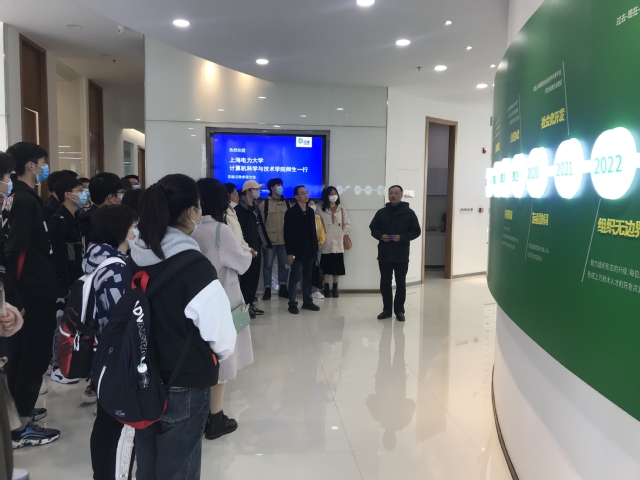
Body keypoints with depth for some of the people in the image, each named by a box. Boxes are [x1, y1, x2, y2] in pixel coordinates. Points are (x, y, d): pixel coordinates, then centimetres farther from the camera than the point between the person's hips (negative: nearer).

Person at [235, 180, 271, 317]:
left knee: (254, 276, 11)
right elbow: (239, 229, -16)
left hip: (256, 247, 8)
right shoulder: (240, 208, -11)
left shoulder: (255, 207, 16)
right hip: (247, 248, -8)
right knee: (246, 276, -2)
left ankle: (250, 302, 20)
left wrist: (264, 241, 16)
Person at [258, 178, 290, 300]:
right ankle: (267, 289, 11)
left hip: (285, 240, 3)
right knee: (268, 264, 3)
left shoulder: (286, 203, 8)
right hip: (269, 240, -3)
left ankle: (283, 288, 21)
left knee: (284, 264, 9)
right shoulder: (264, 204, 0)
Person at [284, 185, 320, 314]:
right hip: (297, 251, -6)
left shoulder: (311, 211, 11)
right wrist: (289, 252, -15)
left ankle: (307, 302, 21)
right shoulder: (291, 212, -7)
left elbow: (313, 231, 13)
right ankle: (292, 304, 8)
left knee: (308, 277, 12)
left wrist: (315, 248, 7)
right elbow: (288, 234, -11)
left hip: (309, 250, 6)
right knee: (295, 277, 0)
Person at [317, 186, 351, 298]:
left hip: (338, 243, 2)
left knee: (338, 267, 5)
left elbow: (348, 225, 6)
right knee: (326, 267, 2)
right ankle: (326, 289, 12)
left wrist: (342, 234, -3)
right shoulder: (322, 210, 0)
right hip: (326, 243, -2)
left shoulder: (342, 209, 6)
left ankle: (335, 289, 15)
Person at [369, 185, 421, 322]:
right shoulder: (381, 212, 6)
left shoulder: (409, 213, -1)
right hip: (384, 254, 2)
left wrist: (402, 237, -17)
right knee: (385, 283, 8)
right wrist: (380, 236, -10)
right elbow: (373, 228, 12)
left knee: (401, 284, 5)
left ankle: (399, 310, 16)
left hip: (401, 255, -2)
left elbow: (416, 231, -2)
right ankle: (387, 309, 19)